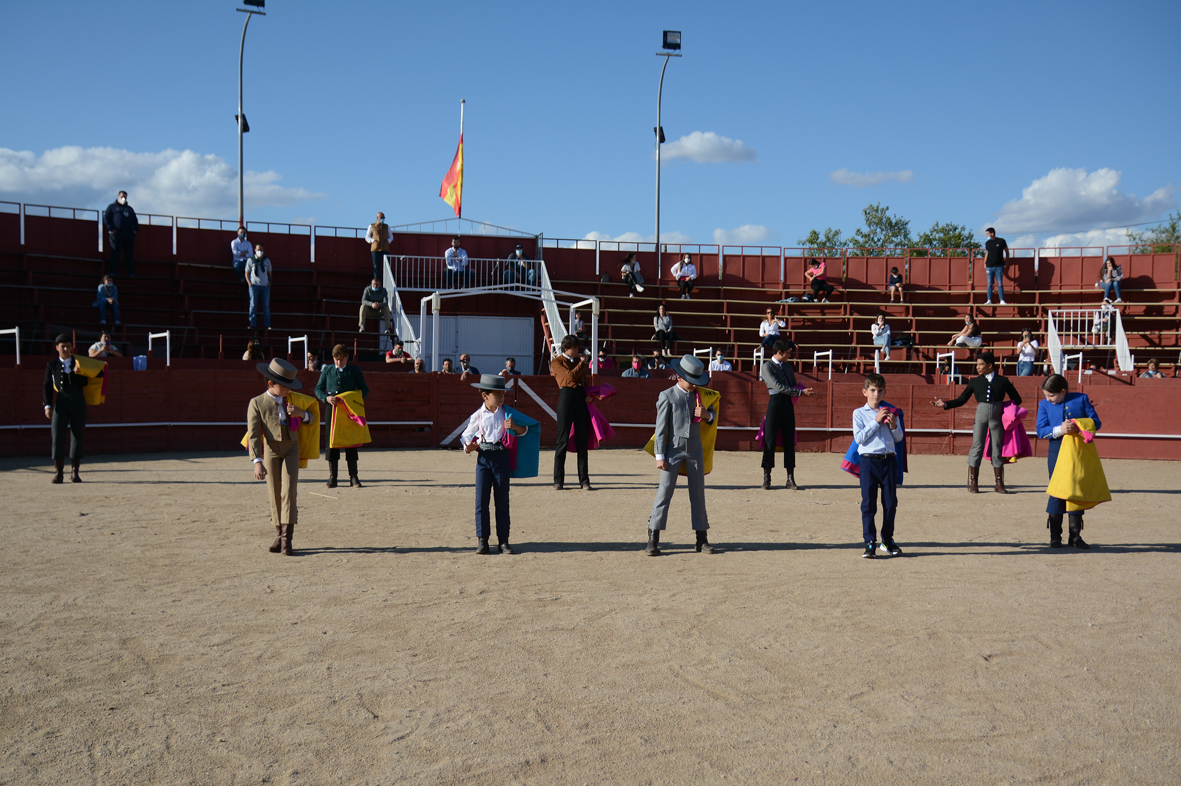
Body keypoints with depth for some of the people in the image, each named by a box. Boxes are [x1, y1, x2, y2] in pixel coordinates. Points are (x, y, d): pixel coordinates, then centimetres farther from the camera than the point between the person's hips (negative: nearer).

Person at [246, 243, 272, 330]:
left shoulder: (267, 261, 13)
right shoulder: (251, 260, 6)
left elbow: (270, 273, 20)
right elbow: (247, 273, 8)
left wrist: (270, 283, 5)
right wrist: (250, 283, -5)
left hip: (265, 286, 2)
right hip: (254, 285, -2)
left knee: (266, 306, 2)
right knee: (253, 305, -4)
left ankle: (267, 325, 5)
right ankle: (253, 324, -1)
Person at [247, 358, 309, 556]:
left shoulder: (290, 400, 5)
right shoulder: (257, 403, -6)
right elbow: (253, 434, -13)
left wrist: (301, 413, -10)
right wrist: (257, 462, -23)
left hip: (291, 450, 1)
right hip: (270, 452, -1)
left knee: (289, 491, -11)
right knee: (275, 495, 4)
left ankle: (287, 539, -12)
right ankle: (279, 536, 17)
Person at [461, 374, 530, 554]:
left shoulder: (506, 413, 6)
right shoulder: (478, 416, 5)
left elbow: (524, 430, 10)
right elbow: (466, 436, 12)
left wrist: (514, 426, -12)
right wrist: (468, 447, -9)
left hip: (502, 457, 0)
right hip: (483, 458, 0)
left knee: (502, 500, 3)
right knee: (481, 499, -3)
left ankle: (503, 540, 9)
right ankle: (482, 540, 5)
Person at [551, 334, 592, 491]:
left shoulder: (579, 361, 21)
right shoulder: (556, 362, 3)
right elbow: (570, 376, -11)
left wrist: (588, 395, 5)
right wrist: (582, 364, 1)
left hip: (581, 397, 5)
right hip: (566, 395, -5)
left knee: (582, 440, 3)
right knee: (563, 440, -3)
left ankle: (584, 481, 5)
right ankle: (558, 481, 2)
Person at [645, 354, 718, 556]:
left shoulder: (699, 395, 7)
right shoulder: (667, 396, -5)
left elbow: (713, 414, 20)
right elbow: (661, 427, -7)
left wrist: (707, 415, -6)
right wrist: (660, 455, -11)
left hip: (695, 450, 4)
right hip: (674, 449, -4)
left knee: (698, 492, 8)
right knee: (664, 491, -6)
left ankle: (702, 538, 15)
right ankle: (653, 539, -4)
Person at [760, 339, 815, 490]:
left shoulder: (787, 366, 18)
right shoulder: (767, 366, -4)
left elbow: (793, 384, 27)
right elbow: (778, 387, -14)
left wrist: (799, 391, 6)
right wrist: (801, 392, -16)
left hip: (788, 404, 6)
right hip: (775, 403, -6)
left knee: (789, 442, 3)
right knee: (770, 441, -2)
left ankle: (790, 479, 5)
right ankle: (766, 477, 6)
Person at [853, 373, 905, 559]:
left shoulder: (891, 412, 11)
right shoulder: (859, 413, 2)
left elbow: (899, 438, 12)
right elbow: (859, 438, -9)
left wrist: (893, 426, -7)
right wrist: (876, 421, -11)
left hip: (889, 460, 3)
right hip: (869, 460, -3)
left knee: (891, 503, 7)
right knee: (868, 504, -3)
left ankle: (887, 540, 22)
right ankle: (870, 543, 1)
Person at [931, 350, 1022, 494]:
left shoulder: (1002, 381, 7)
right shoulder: (975, 382, 9)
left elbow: (1017, 399, 14)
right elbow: (961, 399, 8)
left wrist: (1005, 407, -1)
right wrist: (945, 405, -4)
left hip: (996, 418, 0)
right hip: (980, 415, 0)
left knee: (997, 449, 4)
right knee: (977, 447, -3)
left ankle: (999, 484, 11)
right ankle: (973, 482, 3)